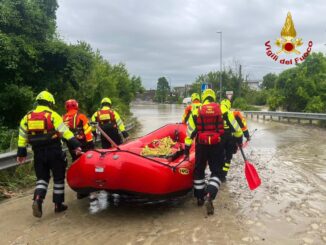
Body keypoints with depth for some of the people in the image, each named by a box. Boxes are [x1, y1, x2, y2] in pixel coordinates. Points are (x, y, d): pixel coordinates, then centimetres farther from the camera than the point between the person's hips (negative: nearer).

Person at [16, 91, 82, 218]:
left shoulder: (27, 117, 8)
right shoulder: (53, 115, -7)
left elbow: (22, 137, 9)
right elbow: (65, 131, -16)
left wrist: (21, 153, 16)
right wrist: (75, 145, -18)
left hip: (38, 153, 4)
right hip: (54, 151, -4)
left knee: (42, 177, 15)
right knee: (58, 178, 10)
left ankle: (37, 199, -10)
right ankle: (58, 204, 16)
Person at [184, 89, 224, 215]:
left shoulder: (197, 111, 1)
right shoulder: (221, 110, 2)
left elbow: (190, 131, 0)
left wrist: (187, 149, 6)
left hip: (201, 145, 1)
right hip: (216, 145, 0)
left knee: (199, 170, 18)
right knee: (216, 171, 9)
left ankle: (200, 197, 26)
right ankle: (210, 195, -13)